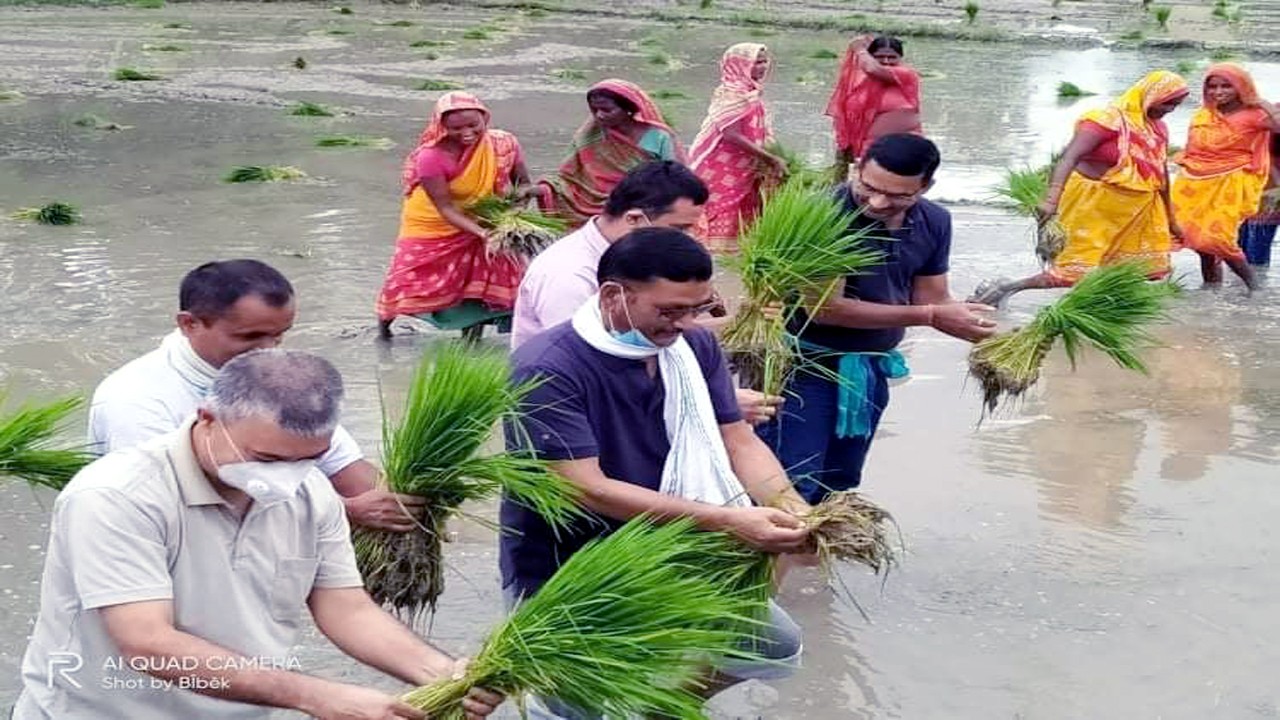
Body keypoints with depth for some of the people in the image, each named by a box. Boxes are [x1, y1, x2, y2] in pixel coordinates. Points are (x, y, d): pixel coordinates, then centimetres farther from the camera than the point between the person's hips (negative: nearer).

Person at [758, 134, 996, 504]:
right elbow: (826, 308, -25)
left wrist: (974, 320, -20)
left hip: (872, 368, 7)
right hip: (808, 363, -7)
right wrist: (930, 316, -24)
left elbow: (934, 301, 3)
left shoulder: (934, 222, -2)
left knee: (837, 488, 18)